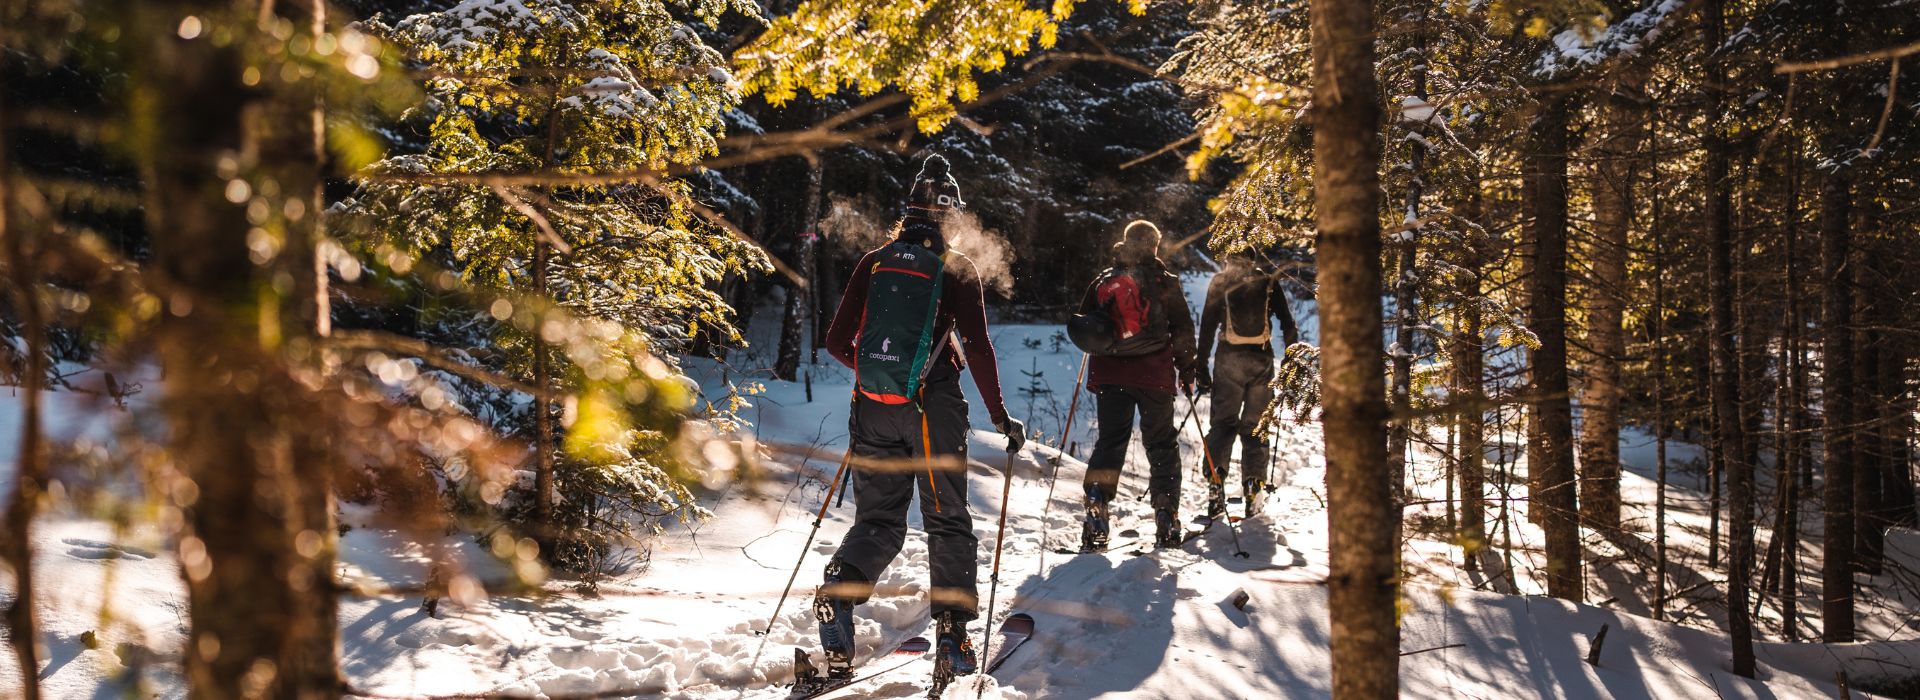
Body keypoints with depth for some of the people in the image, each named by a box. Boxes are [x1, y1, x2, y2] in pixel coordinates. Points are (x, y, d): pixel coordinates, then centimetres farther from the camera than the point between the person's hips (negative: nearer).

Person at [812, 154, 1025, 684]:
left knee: (878, 520, 12)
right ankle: (952, 629, 5)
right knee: (948, 521, 10)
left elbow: (837, 342, 6)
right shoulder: (956, 269, -2)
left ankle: (839, 592, -14)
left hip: (873, 408, 3)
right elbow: (977, 349, -8)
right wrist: (1001, 417, 0)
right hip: (932, 407, -3)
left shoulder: (874, 263, 6)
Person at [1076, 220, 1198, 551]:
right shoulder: (1165, 282, -1)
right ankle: (1166, 521, 5)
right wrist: (1187, 369, 9)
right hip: (1154, 375, -2)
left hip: (1109, 374, 2)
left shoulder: (1102, 281, 8)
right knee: (1161, 445, 8)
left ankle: (1096, 511, -10)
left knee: (1109, 442, 6)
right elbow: (1182, 330, 0)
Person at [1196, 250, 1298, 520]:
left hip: (1229, 358, -1)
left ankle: (1215, 483, -12)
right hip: (1261, 359, 1)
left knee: (1223, 422, 3)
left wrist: (1202, 368, 4)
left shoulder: (1220, 280, 6)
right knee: (1255, 426, 7)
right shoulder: (1268, 280, 8)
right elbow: (1288, 323, 6)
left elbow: (1207, 325, 2)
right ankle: (1253, 488, -1)